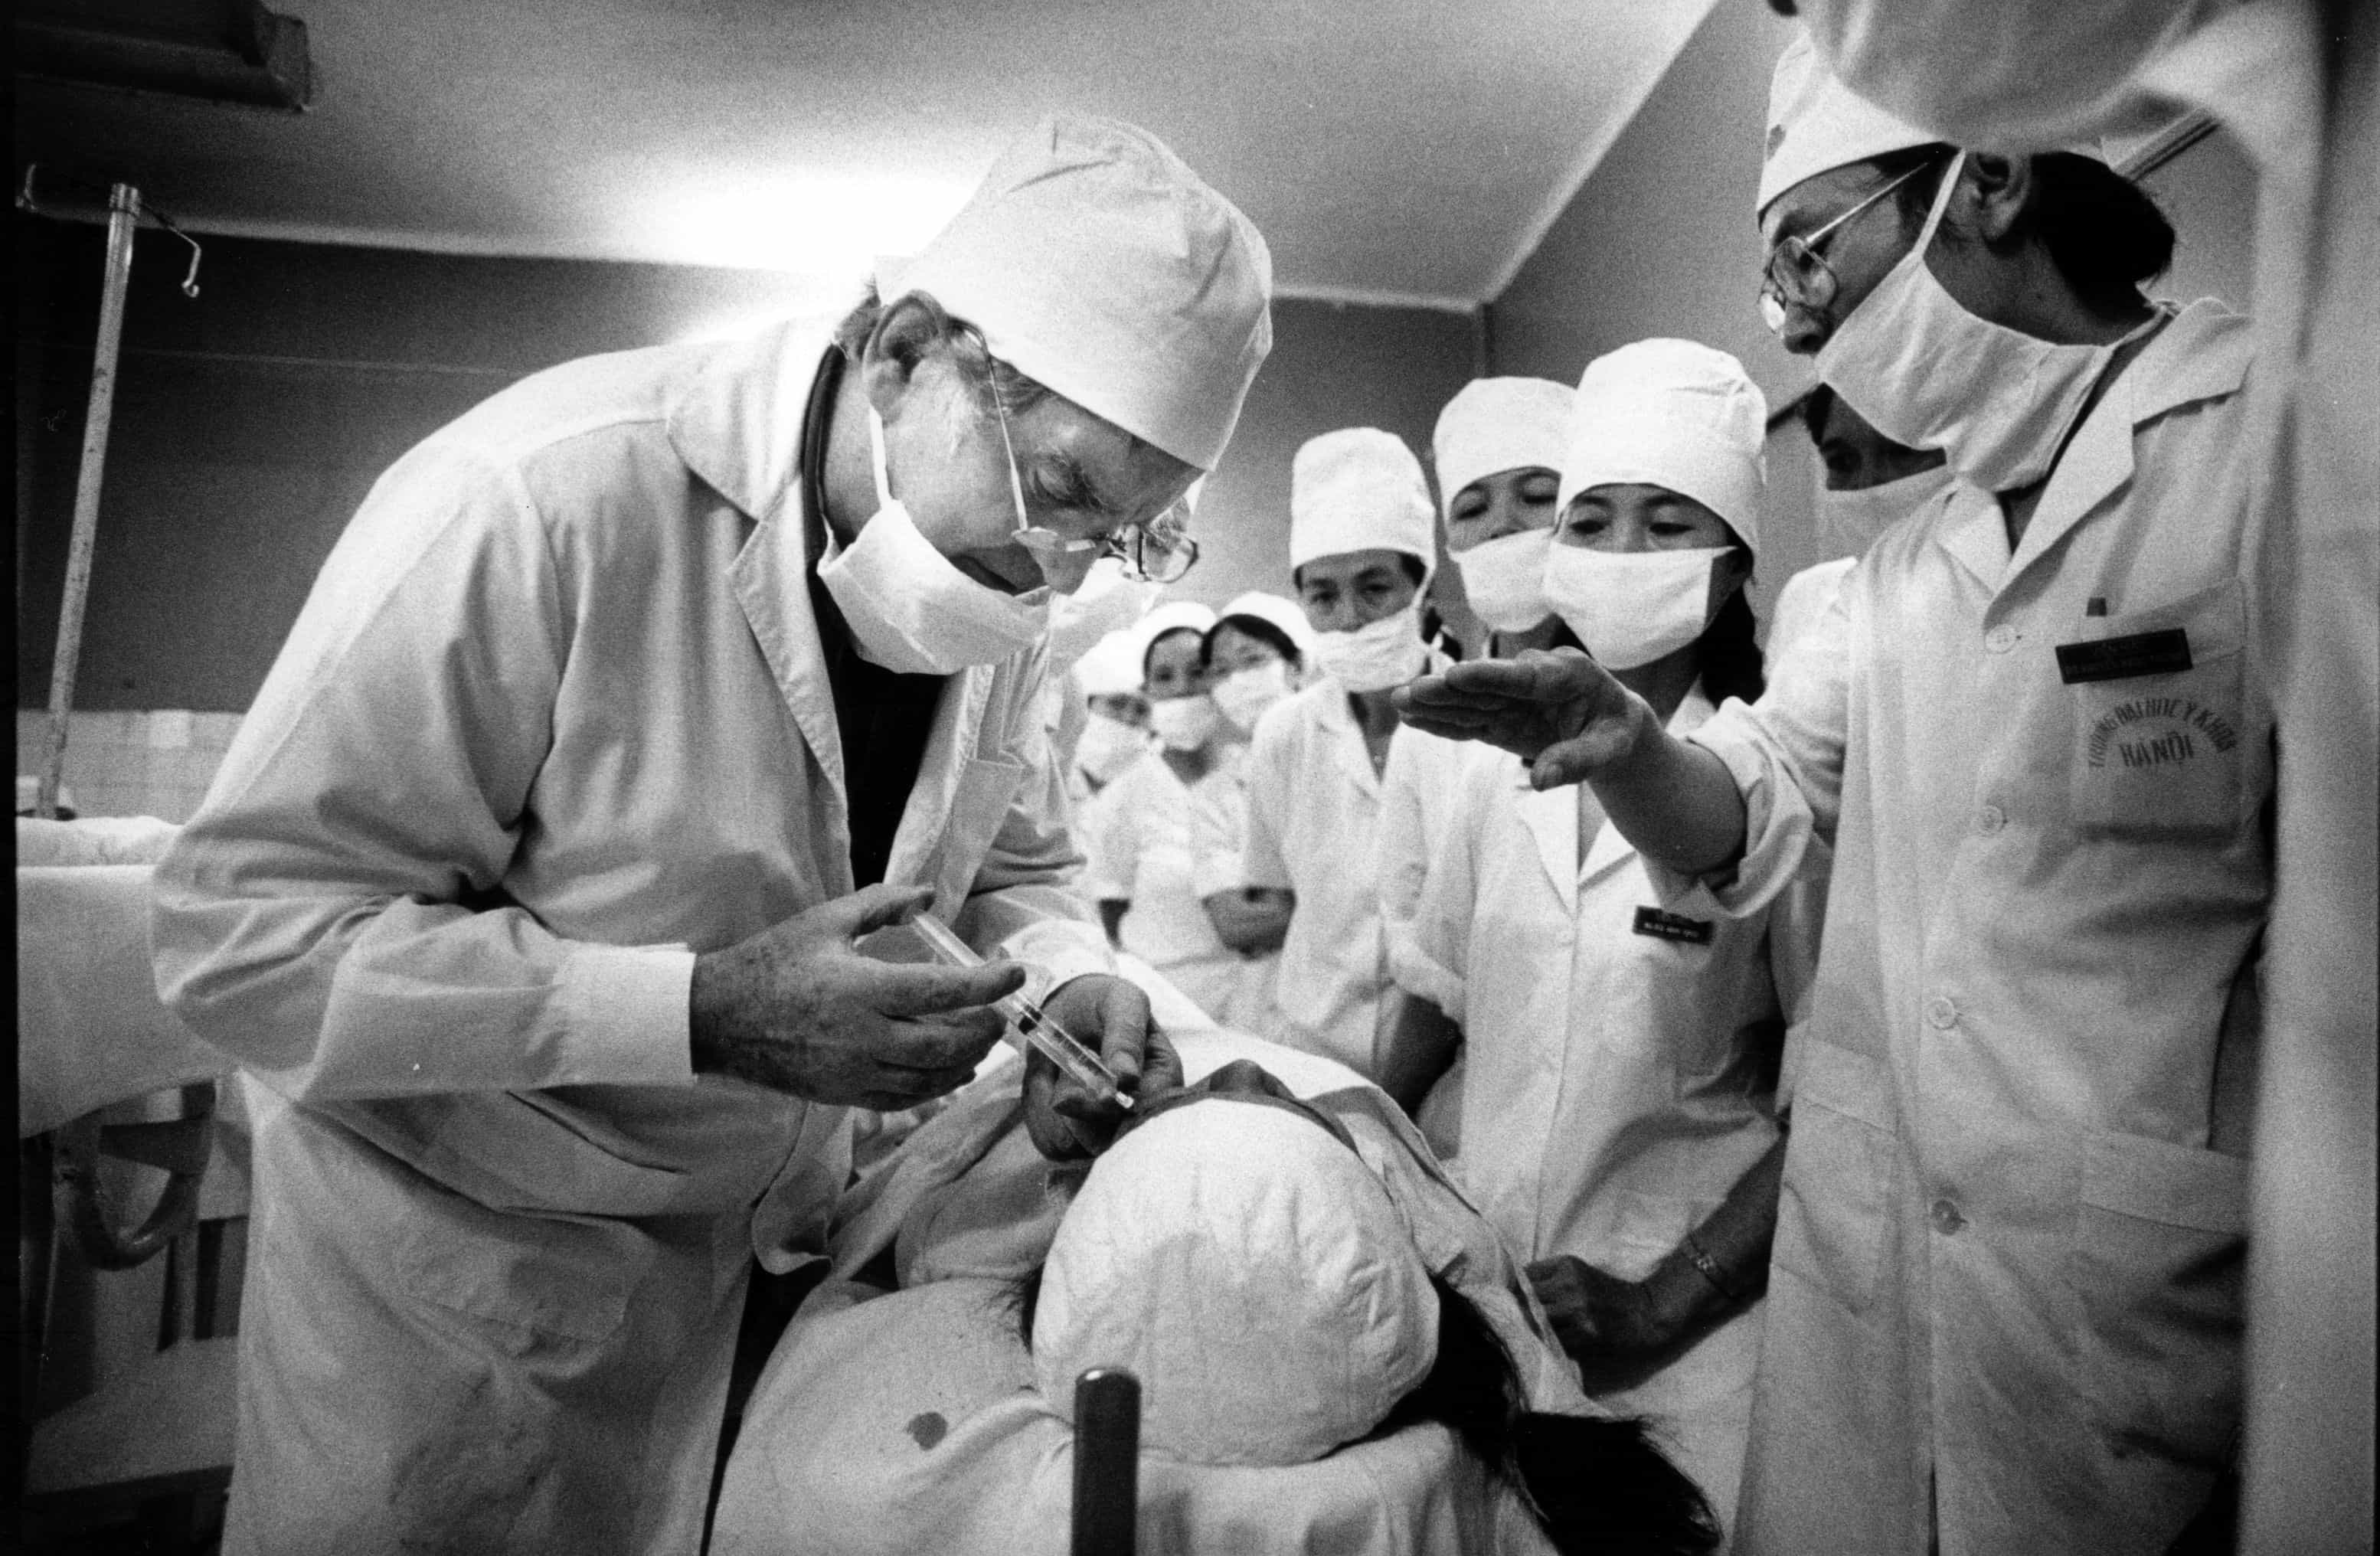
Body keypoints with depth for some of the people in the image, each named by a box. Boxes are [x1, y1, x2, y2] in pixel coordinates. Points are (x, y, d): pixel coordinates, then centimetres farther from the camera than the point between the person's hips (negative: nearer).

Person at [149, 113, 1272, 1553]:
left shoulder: (997, 586, -8)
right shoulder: (544, 498, -27)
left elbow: (1016, 863, 5)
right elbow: (244, 932, -24)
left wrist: (1071, 981, -17)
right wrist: (705, 1013, -32)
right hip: (456, 1265, -5)